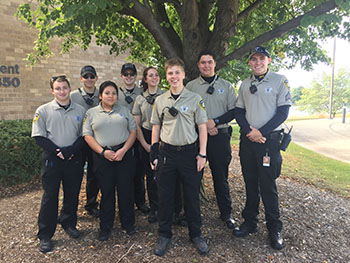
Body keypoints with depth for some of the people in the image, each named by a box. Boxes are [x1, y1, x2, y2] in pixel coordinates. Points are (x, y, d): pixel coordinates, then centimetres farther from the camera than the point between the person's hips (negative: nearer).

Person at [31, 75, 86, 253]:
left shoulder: (80, 111, 4)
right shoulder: (43, 110, -1)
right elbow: (39, 137, -4)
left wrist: (71, 150, -12)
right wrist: (58, 151, -15)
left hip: (74, 159, 2)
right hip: (52, 159, -2)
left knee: (72, 194, 12)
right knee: (50, 196, 4)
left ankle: (68, 223, 34)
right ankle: (45, 235, 18)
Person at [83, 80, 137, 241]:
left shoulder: (124, 110, 11)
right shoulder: (91, 113, 9)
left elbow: (133, 131, 6)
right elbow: (87, 135, 1)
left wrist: (123, 150, -7)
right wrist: (103, 152, -10)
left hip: (124, 154, 1)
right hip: (102, 156, -1)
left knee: (126, 189, 3)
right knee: (106, 190, 4)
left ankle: (128, 223, 22)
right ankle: (105, 227, 21)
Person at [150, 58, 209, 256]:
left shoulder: (195, 99, 1)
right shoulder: (160, 101, 8)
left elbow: (202, 127, 1)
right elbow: (156, 128, 10)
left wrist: (202, 154, -5)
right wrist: (154, 154, 5)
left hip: (189, 152, -1)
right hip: (166, 152, 2)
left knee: (192, 195, 8)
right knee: (165, 195, 9)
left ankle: (196, 234, 27)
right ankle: (164, 235, 26)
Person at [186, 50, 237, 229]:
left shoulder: (226, 85, 9)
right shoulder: (190, 86, 7)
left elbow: (234, 111, 4)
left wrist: (215, 121, -11)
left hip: (220, 135, 0)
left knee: (221, 176, 8)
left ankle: (226, 214, 22)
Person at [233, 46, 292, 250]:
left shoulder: (280, 80, -1)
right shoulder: (245, 84, 12)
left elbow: (283, 112, -7)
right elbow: (239, 111, 10)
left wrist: (261, 132, -14)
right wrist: (249, 131, -7)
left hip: (269, 140, -4)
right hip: (247, 140, 4)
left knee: (268, 185, 0)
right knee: (250, 183, 12)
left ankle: (275, 229, 18)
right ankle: (250, 222, 27)